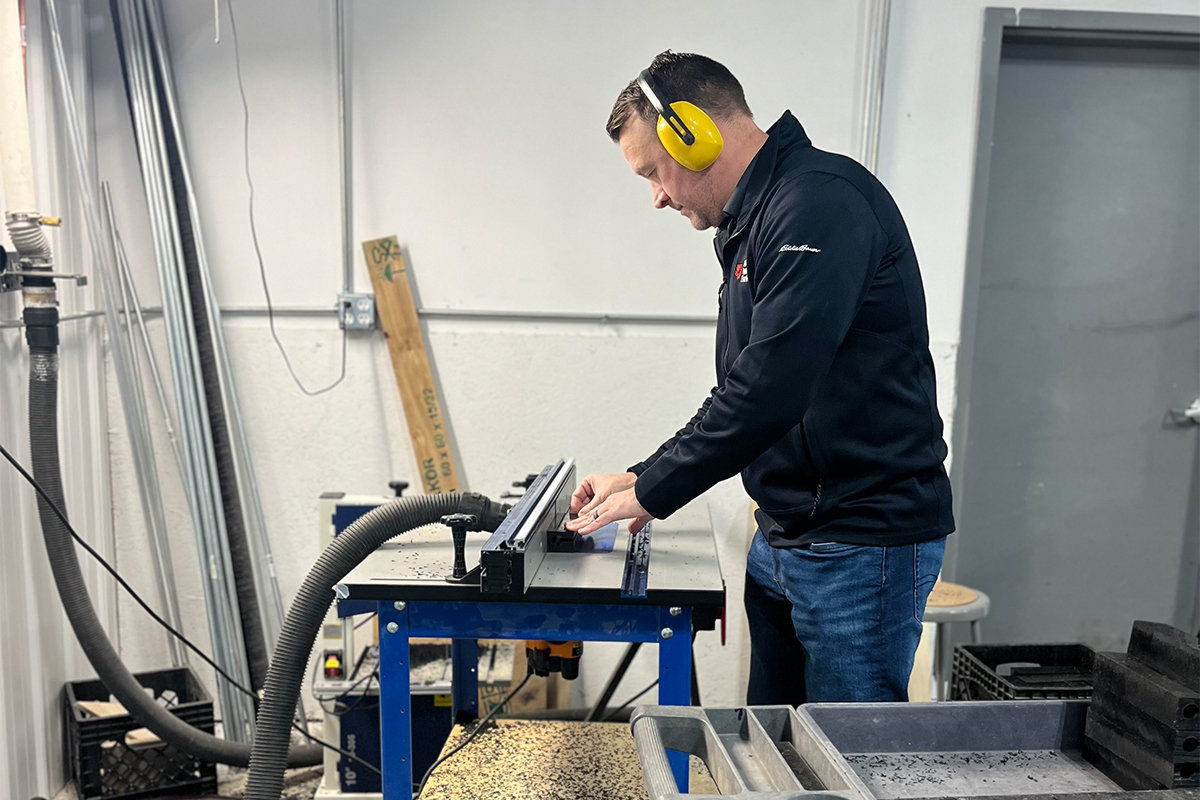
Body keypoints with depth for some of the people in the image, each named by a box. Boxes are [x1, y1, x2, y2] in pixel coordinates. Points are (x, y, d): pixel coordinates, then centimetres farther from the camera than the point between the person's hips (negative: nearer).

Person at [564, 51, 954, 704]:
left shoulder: (822, 202, -17)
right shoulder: (752, 224, 15)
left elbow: (770, 389, -25)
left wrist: (651, 492, -15)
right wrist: (641, 476, 11)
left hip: (863, 544, -10)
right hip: (782, 539, 10)